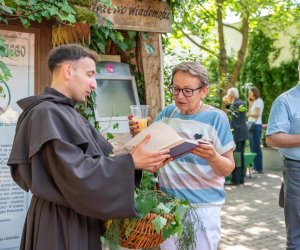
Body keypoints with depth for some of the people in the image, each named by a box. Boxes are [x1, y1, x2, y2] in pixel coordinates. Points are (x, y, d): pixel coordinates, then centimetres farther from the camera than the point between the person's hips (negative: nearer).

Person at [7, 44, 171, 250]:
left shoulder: (68, 114, 13)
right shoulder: (47, 113, -18)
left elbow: (103, 155, 8)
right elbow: (77, 174, -25)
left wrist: (140, 162, -5)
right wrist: (131, 162, -21)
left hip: (79, 218, 9)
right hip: (60, 225, -9)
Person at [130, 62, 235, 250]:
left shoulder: (216, 118, -9)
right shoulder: (166, 114, 3)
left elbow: (228, 169, -8)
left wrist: (213, 157, -29)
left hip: (203, 206, -4)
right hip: (168, 203, 4)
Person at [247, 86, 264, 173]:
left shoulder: (258, 101, -6)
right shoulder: (254, 101, 21)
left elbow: (257, 114, -15)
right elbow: (250, 113, 15)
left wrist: (247, 114, -5)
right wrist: (249, 103, 14)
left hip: (256, 126, -10)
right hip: (252, 126, 10)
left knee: (256, 147, -8)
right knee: (253, 148, 9)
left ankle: (259, 168, -6)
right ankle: (255, 167, 13)